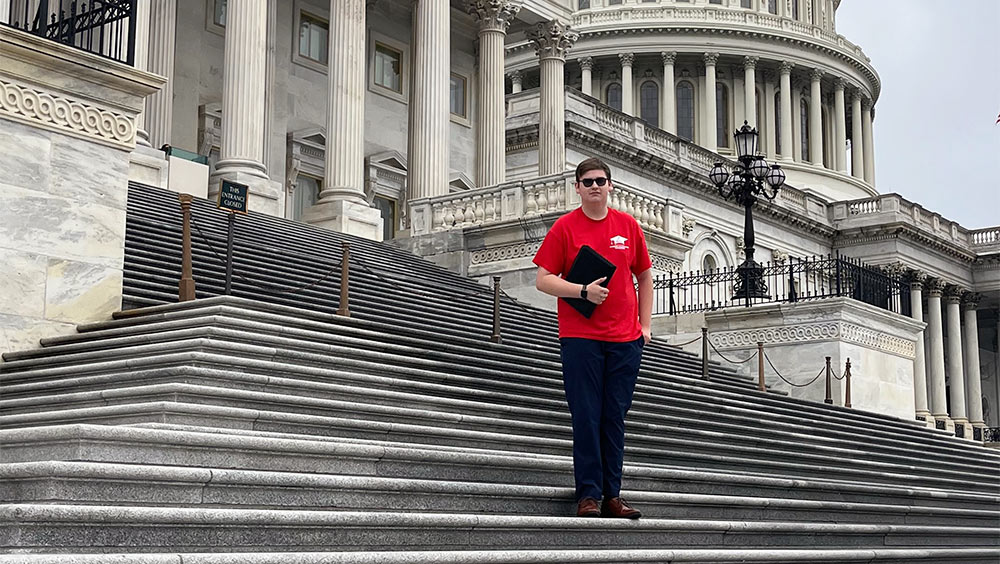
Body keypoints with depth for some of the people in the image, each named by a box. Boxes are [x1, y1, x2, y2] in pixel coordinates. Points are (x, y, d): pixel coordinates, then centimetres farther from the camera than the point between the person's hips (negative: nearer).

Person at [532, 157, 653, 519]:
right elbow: (543, 280, -1)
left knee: (615, 417, 7)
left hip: (625, 339, 3)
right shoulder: (564, 227, 1)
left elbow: (645, 277, 19)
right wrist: (584, 291, -15)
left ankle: (612, 495, 12)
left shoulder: (628, 225, 10)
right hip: (580, 337, -3)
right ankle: (589, 495, 2)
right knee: (586, 417, -3)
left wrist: (645, 324, 10)